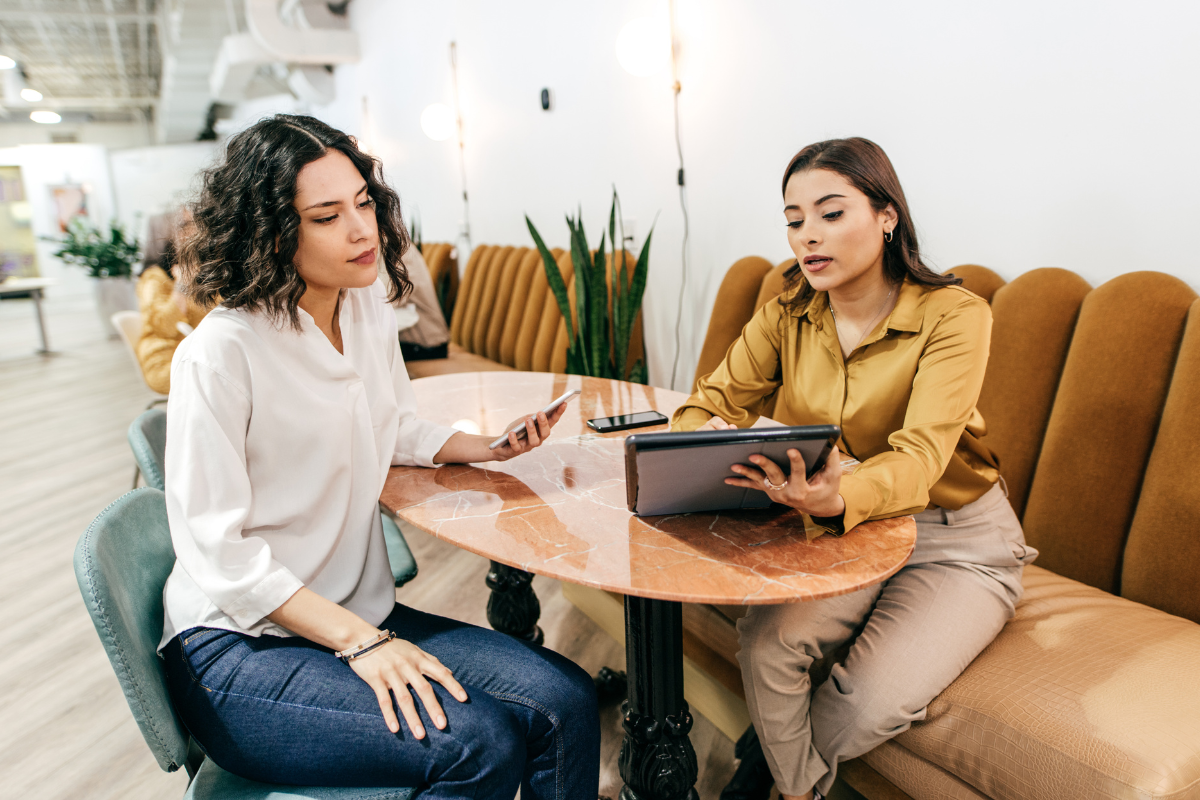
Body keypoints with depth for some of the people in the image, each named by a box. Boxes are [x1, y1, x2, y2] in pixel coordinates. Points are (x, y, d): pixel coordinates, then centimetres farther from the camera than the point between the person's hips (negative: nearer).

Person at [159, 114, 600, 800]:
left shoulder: (369, 307, 4)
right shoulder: (220, 355, -18)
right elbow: (217, 551, -19)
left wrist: (488, 448, 0)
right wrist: (360, 642, -23)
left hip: (359, 611, 7)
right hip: (239, 647, -6)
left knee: (567, 702, -12)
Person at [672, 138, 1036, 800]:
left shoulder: (954, 315, -17)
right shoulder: (786, 316, -3)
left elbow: (919, 457, -29)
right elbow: (707, 403, -5)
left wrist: (840, 497, -52)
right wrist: (708, 436, -31)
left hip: (958, 542, -3)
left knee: (875, 700, -23)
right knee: (765, 642, -25)